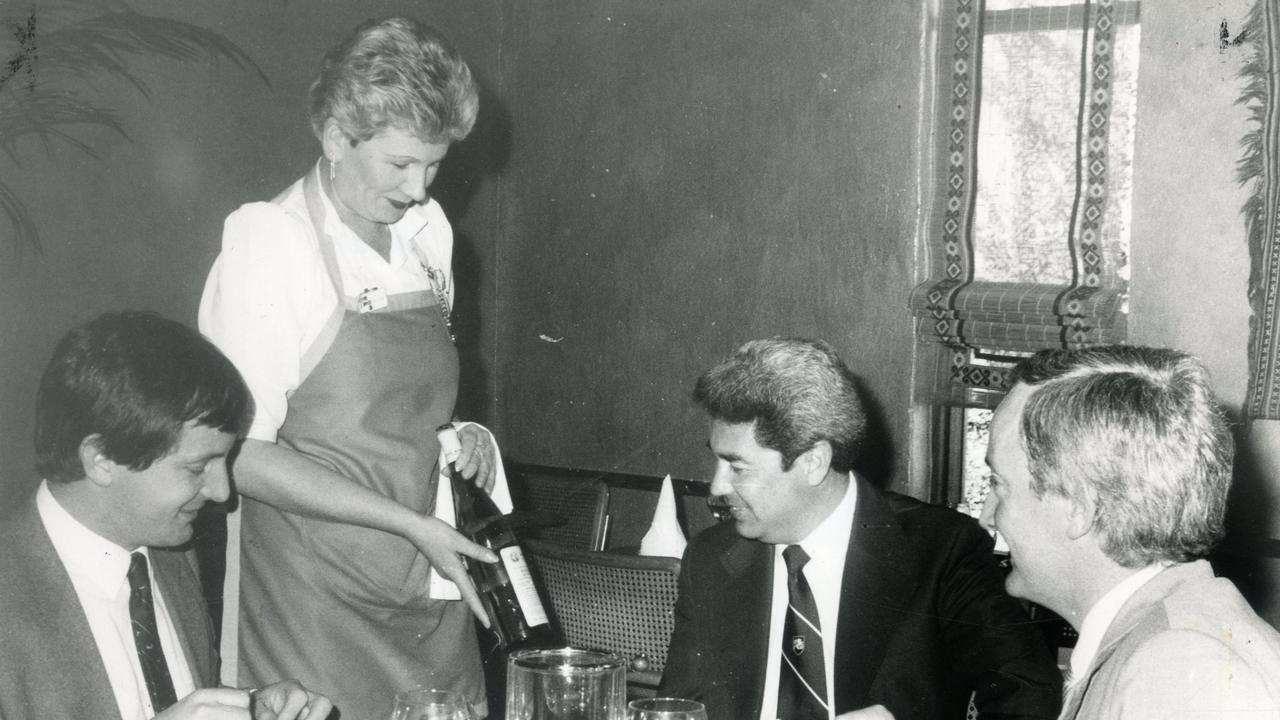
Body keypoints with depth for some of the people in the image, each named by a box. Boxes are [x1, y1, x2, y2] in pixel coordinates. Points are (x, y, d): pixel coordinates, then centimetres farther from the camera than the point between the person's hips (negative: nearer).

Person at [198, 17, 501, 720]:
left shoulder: (427, 229, 7)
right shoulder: (269, 240, -13)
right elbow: (242, 453, -17)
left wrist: (460, 436, 0)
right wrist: (409, 523, -18)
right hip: (319, 602, -6)